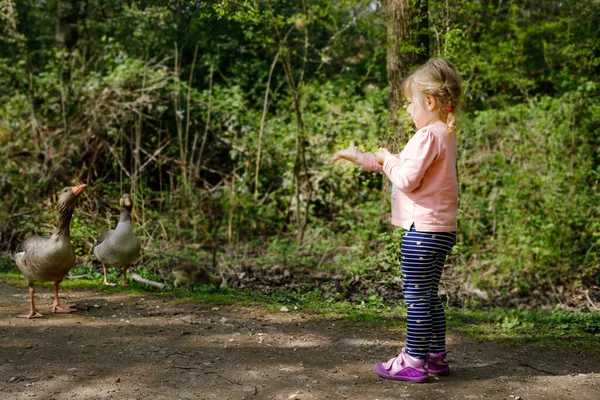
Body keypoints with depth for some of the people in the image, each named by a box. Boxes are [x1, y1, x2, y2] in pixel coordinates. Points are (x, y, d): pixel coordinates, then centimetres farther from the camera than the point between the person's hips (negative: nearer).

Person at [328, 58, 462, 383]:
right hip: (442, 230, 10)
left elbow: (406, 179, -22)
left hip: (422, 229, -10)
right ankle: (436, 356, 24)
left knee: (416, 296, -3)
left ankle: (413, 361, 4)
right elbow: (404, 165, 25)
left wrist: (387, 159, -3)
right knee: (429, 296, 17)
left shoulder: (428, 136, -16)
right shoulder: (444, 135, 16)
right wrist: (359, 157, 27)